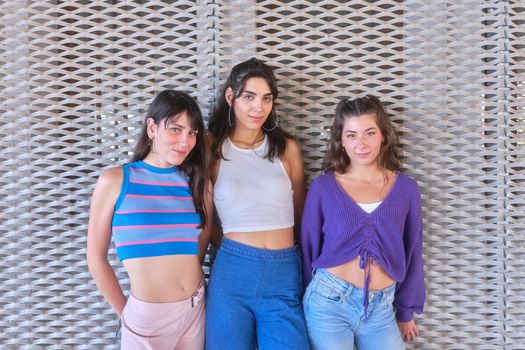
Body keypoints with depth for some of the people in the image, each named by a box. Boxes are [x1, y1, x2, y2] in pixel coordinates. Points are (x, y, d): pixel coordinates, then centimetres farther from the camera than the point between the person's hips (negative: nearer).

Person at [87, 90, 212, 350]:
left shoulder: (198, 182, 2)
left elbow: (199, 251, 9)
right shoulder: (114, 181, -6)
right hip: (145, 316, -3)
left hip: (196, 310, 3)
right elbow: (96, 258, -1)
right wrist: (124, 312, 3)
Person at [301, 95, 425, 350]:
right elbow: (308, 246, 3)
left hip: (381, 308, 2)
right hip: (329, 301, -2)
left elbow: (412, 253, 8)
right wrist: (311, 299, 9)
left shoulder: (406, 188, 0)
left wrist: (406, 311, 14)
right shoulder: (323, 186, -5)